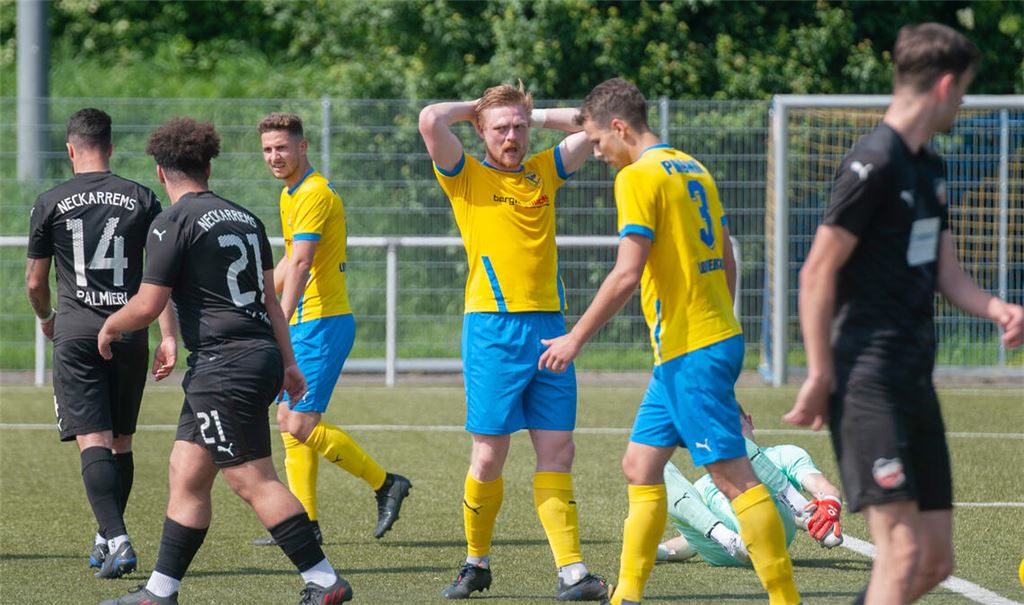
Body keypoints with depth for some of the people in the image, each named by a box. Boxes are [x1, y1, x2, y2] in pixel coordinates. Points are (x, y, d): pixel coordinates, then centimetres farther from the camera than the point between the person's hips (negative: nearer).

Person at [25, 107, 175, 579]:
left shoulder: (50, 204, 1)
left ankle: (116, 538, -23)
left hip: (76, 333, -2)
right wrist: (168, 336, 0)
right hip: (129, 333, 2)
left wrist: (46, 319, 27)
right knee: (121, 443, 14)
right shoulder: (141, 199, 4)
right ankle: (108, 538, 23)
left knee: (93, 442, -8)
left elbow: (35, 282, 7)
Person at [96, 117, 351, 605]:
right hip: (261, 357, 9)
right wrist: (288, 362, 22)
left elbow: (147, 306, -9)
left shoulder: (174, 224, -9)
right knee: (185, 473, 12)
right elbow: (269, 297, 18)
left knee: (254, 482, -7)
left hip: (223, 365, -9)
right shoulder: (245, 219, 15)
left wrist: (109, 327, 10)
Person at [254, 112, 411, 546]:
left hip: (321, 323, -10)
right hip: (304, 325, 10)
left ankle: (385, 483, -2)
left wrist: (281, 321, -36)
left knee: (301, 424, -13)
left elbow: (300, 265, -27)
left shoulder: (314, 194, -15)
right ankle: (305, 522, 11)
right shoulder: (291, 195, 16)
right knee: (289, 422, 8)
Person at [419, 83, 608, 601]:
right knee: (489, 456, -2)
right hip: (493, 329, -4)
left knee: (557, 452, -1)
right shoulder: (467, 177, 2)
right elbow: (430, 120, -13)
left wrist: (533, 115, 14)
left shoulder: (544, 171, 15)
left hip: (549, 324, 4)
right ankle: (476, 563, 16)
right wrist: (477, 107, 4)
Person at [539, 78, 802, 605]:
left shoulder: (639, 177, -12)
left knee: (733, 476, -9)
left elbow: (627, 274, -18)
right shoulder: (693, 170, 14)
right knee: (640, 466, 14)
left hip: (687, 352, -10)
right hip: (716, 335, 10)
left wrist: (576, 338, -11)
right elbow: (727, 260, 19)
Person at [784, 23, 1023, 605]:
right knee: (903, 549, -15)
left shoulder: (931, 168, 16)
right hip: (870, 383, -9)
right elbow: (818, 272, -14)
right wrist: (820, 376, -15)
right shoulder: (875, 163, -13)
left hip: (916, 381, 9)